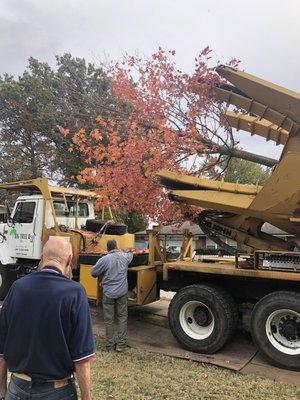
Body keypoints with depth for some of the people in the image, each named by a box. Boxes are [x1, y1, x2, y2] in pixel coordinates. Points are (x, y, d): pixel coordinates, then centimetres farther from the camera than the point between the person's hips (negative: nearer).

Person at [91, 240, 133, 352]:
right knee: (122, 318, 13)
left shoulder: (104, 259, -15)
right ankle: (121, 344, 16)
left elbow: (93, 273, -7)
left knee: (109, 320, 9)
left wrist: (102, 275, 12)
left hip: (108, 293, -3)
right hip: (122, 292, 3)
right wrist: (127, 251, 43)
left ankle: (110, 345, 18)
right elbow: (130, 254, 23)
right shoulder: (124, 256, -1)